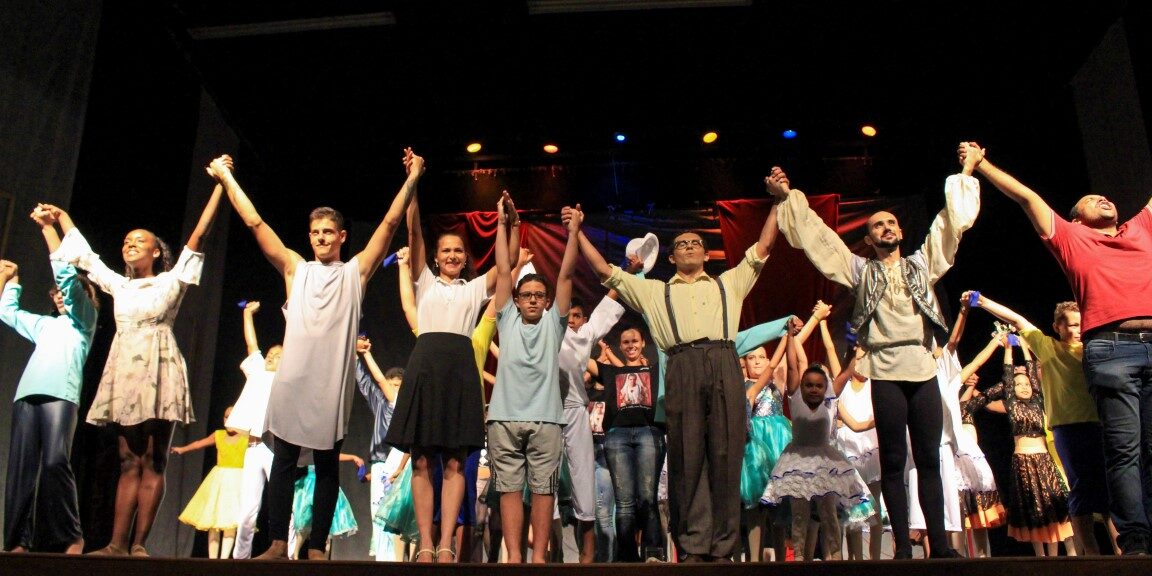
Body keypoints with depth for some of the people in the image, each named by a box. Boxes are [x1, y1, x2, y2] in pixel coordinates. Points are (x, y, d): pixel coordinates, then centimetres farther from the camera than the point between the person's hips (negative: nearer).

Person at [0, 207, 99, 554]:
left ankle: (71, 538, -16)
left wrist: (49, 228, 2)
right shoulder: (45, 325, 32)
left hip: (60, 394, -6)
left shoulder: (83, 319, 15)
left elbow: (68, 276, 3)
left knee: (55, 463, -19)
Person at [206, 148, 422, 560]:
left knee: (327, 466, 4)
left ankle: (317, 548, 8)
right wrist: (226, 178, 13)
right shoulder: (295, 269, 15)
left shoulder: (356, 272, 12)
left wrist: (411, 182, 1)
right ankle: (277, 544, 9)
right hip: (292, 379, 2)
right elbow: (255, 223, 13)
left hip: (332, 383, -2)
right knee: (283, 461, 3)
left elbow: (390, 223, 6)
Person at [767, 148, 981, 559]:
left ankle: (940, 544, 4)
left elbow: (952, 222, 20)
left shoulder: (923, 263, 20)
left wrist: (965, 175, 18)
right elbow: (817, 236, 12)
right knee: (893, 461, 0)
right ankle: (902, 547, 2)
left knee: (929, 458, 2)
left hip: (923, 368, 2)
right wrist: (787, 198, 9)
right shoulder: (861, 270, 15)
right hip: (886, 371, -1)